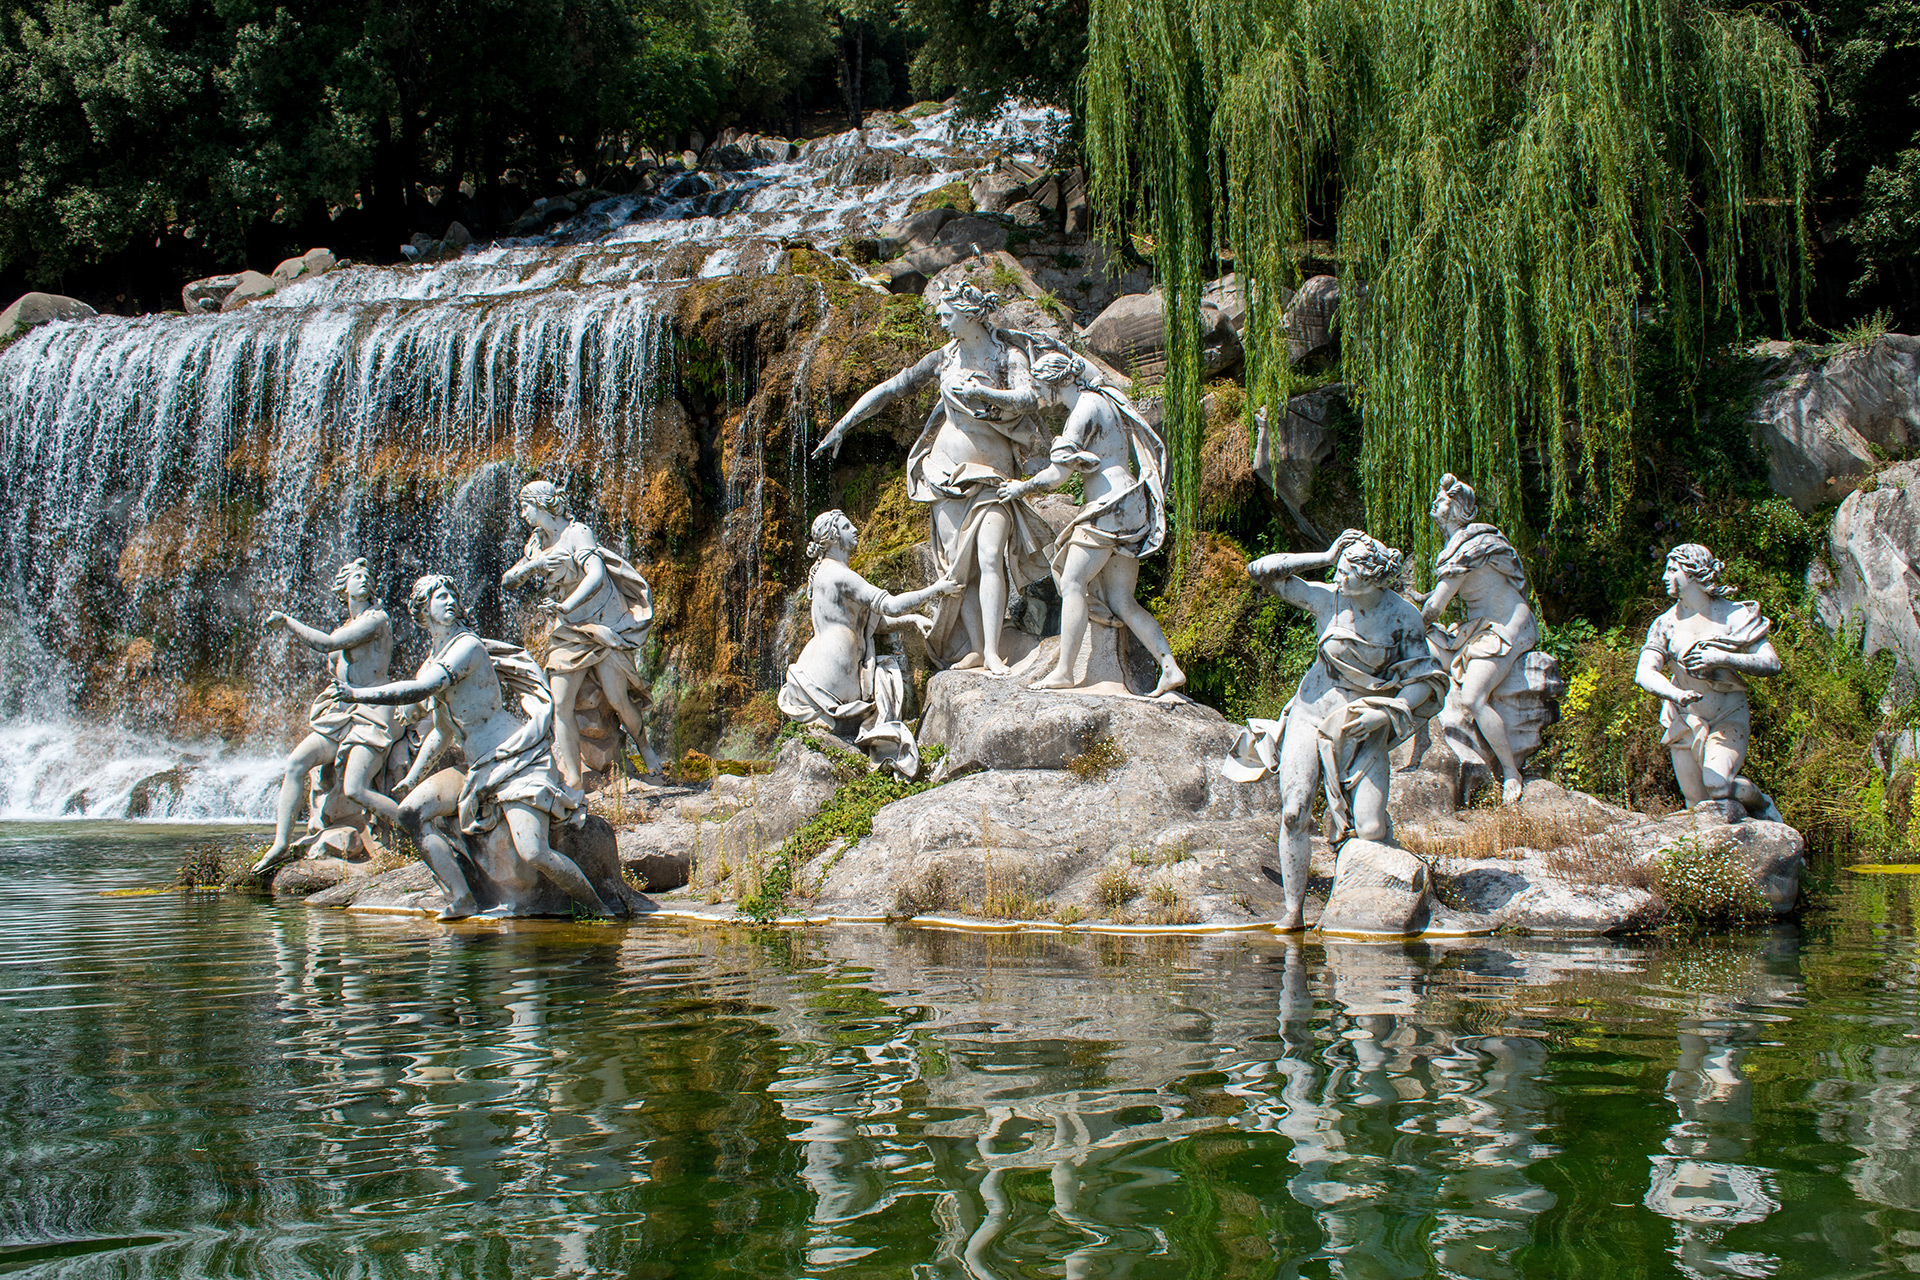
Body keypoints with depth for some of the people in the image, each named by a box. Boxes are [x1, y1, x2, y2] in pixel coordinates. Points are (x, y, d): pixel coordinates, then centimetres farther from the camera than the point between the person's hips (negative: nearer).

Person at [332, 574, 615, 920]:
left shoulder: (467, 646, -10)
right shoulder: (435, 661, 16)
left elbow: (420, 690, -22)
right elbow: (443, 731, 29)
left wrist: (357, 694, -14)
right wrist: (411, 779, 31)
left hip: (518, 758, -9)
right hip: (480, 768, 9)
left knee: (533, 854, -23)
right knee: (410, 812, -3)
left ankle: (600, 909, -5)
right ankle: (462, 900, -6)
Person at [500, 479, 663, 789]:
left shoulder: (577, 534, -11)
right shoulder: (538, 543, 11)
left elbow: (596, 575, -24)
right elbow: (507, 579, 13)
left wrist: (566, 606, -35)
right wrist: (532, 565, -7)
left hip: (604, 625, -6)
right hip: (569, 632, 6)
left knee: (617, 699, -8)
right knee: (560, 705, -9)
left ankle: (645, 747, 22)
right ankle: (571, 780, -8)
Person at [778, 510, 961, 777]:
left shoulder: (825, 573, 18)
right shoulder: (838, 575, -14)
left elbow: (874, 622, 19)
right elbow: (891, 606, -20)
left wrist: (913, 619, 6)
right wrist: (936, 589, -10)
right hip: (835, 677, -10)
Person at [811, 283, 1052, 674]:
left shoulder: (1008, 356, -4)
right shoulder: (945, 358, 6)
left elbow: (1027, 397, -21)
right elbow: (893, 388, 8)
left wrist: (981, 393, -35)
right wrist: (842, 426, 7)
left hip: (992, 476, -3)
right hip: (946, 475, 3)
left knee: (990, 558, -18)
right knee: (959, 566, -2)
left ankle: (993, 652, -20)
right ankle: (975, 649, 1)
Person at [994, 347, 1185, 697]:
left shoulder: (1086, 409, -9)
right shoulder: (1101, 401, 20)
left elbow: (1057, 475, -11)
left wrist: (1022, 487, 5)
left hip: (1111, 506, -10)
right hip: (1126, 511, 10)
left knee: (1073, 582, -10)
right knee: (1122, 603, 5)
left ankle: (1064, 670, -14)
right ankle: (1170, 668, -2)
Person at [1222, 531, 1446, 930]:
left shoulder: (1403, 616, -7)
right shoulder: (1326, 598, -5)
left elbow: (1426, 682, -3)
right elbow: (1261, 571, -7)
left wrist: (1383, 713, -16)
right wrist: (1325, 557, -10)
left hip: (1365, 730, -1)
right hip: (1313, 713, 1)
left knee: (1370, 830, -11)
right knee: (1294, 814, -13)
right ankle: (1294, 909, -2)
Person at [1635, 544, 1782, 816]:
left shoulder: (1734, 615, -5)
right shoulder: (1666, 623, 1)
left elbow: (1772, 663, -10)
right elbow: (1644, 673, -13)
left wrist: (1723, 658, -24)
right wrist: (1675, 694, -34)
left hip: (1729, 719, -3)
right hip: (1685, 722, 3)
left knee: (1718, 784, -27)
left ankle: (1761, 803, 3)